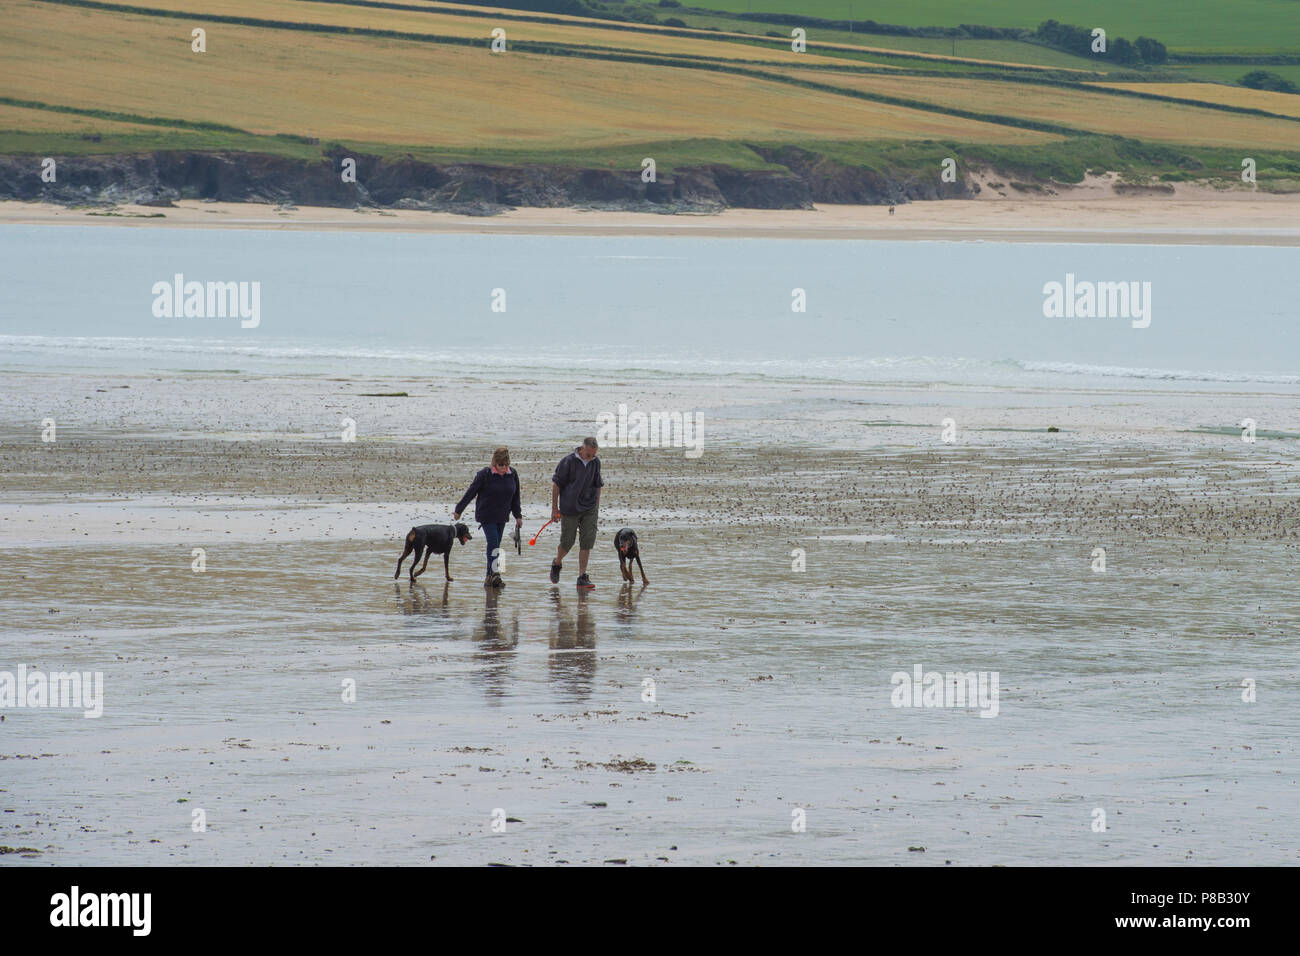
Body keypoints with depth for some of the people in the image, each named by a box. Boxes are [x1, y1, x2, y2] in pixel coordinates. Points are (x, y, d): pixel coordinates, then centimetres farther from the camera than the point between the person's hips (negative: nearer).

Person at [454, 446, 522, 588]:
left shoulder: (512, 475, 1)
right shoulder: (484, 474, -12)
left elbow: (515, 497, 14)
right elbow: (470, 493, -5)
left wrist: (518, 516, 16)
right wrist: (458, 511, 0)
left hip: (501, 517, 5)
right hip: (486, 516, -5)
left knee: (496, 546, 6)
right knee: (493, 543, -15)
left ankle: (490, 577, 11)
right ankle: (494, 574, -18)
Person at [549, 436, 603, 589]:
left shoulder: (595, 463, 4)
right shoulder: (568, 462, -11)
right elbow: (556, 484, -6)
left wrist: (597, 507, 16)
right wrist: (554, 508, -6)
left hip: (589, 509, 3)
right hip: (570, 508, -3)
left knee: (587, 541, -6)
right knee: (567, 542, 2)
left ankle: (582, 578, -4)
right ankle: (557, 564, 34)